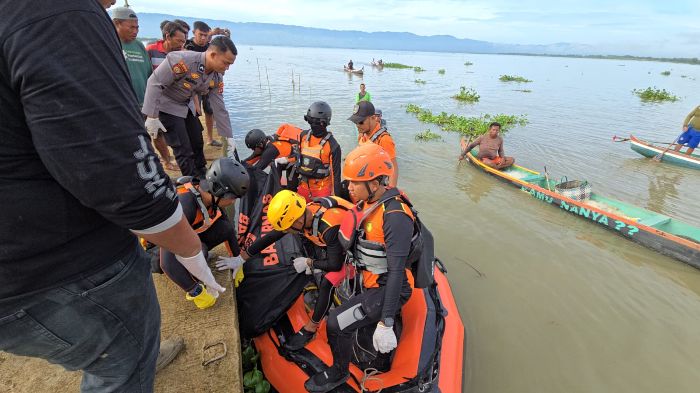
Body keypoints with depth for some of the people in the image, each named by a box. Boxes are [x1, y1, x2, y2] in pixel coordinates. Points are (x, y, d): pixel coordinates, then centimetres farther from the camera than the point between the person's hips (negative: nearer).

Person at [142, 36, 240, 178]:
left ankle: (203, 178, 32)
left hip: (185, 107, 7)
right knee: (184, 150, -8)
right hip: (166, 105, -7)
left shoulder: (217, 78, -9)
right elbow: (154, 83, -26)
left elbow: (219, 108, -4)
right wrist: (152, 116, -25)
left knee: (197, 143, 14)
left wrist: (229, 138, -5)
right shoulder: (183, 60, -31)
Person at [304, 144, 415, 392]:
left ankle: (339, 373, 18)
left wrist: (385, 324, -29)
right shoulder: (368, 202, -2)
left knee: (337, 324, -11)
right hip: (370, 280, 9)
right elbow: (354, 243, 7)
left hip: (386, 290, -9)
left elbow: (396, 272, -30)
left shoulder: (395, 216, -29)